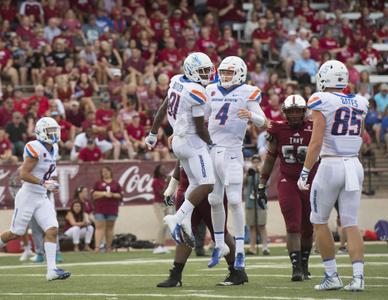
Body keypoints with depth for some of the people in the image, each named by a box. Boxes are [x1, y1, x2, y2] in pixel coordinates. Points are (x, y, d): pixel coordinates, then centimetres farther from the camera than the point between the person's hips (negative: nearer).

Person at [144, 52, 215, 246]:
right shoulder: (196, 92, -20)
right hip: (193, 142, -9)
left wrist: (153, 133, 25)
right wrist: (210, 143, 3)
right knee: (207, 185, -11)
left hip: (178, 141, 9)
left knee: (195, 183, 18)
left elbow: (163, 109, 15)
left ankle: (185, 221, 11)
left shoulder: (177, 82, 4)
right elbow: (200, 127, -16)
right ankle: (177, 219, -15)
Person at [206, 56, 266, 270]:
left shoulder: (247, 93, -3)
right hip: (211, 149, 5)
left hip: (231, 151, -5)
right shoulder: (212, 91, 13)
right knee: (215, 200, 10)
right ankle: (219, 245, 24)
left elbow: (261, 121, -8)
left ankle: (240, 250, -5)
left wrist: (250, 115, -29)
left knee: (234, 200, -9)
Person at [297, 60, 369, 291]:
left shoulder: (323, 102, -9)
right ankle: (358, 276, -8)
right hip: (355, 165, 5)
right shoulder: (359, 103, 8)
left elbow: (316, 142, -14)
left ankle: (332, 275, 7)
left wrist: (305, 172, -10)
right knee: (351, 224, 5)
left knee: (319, 221, 9)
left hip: (330, 165, -5)